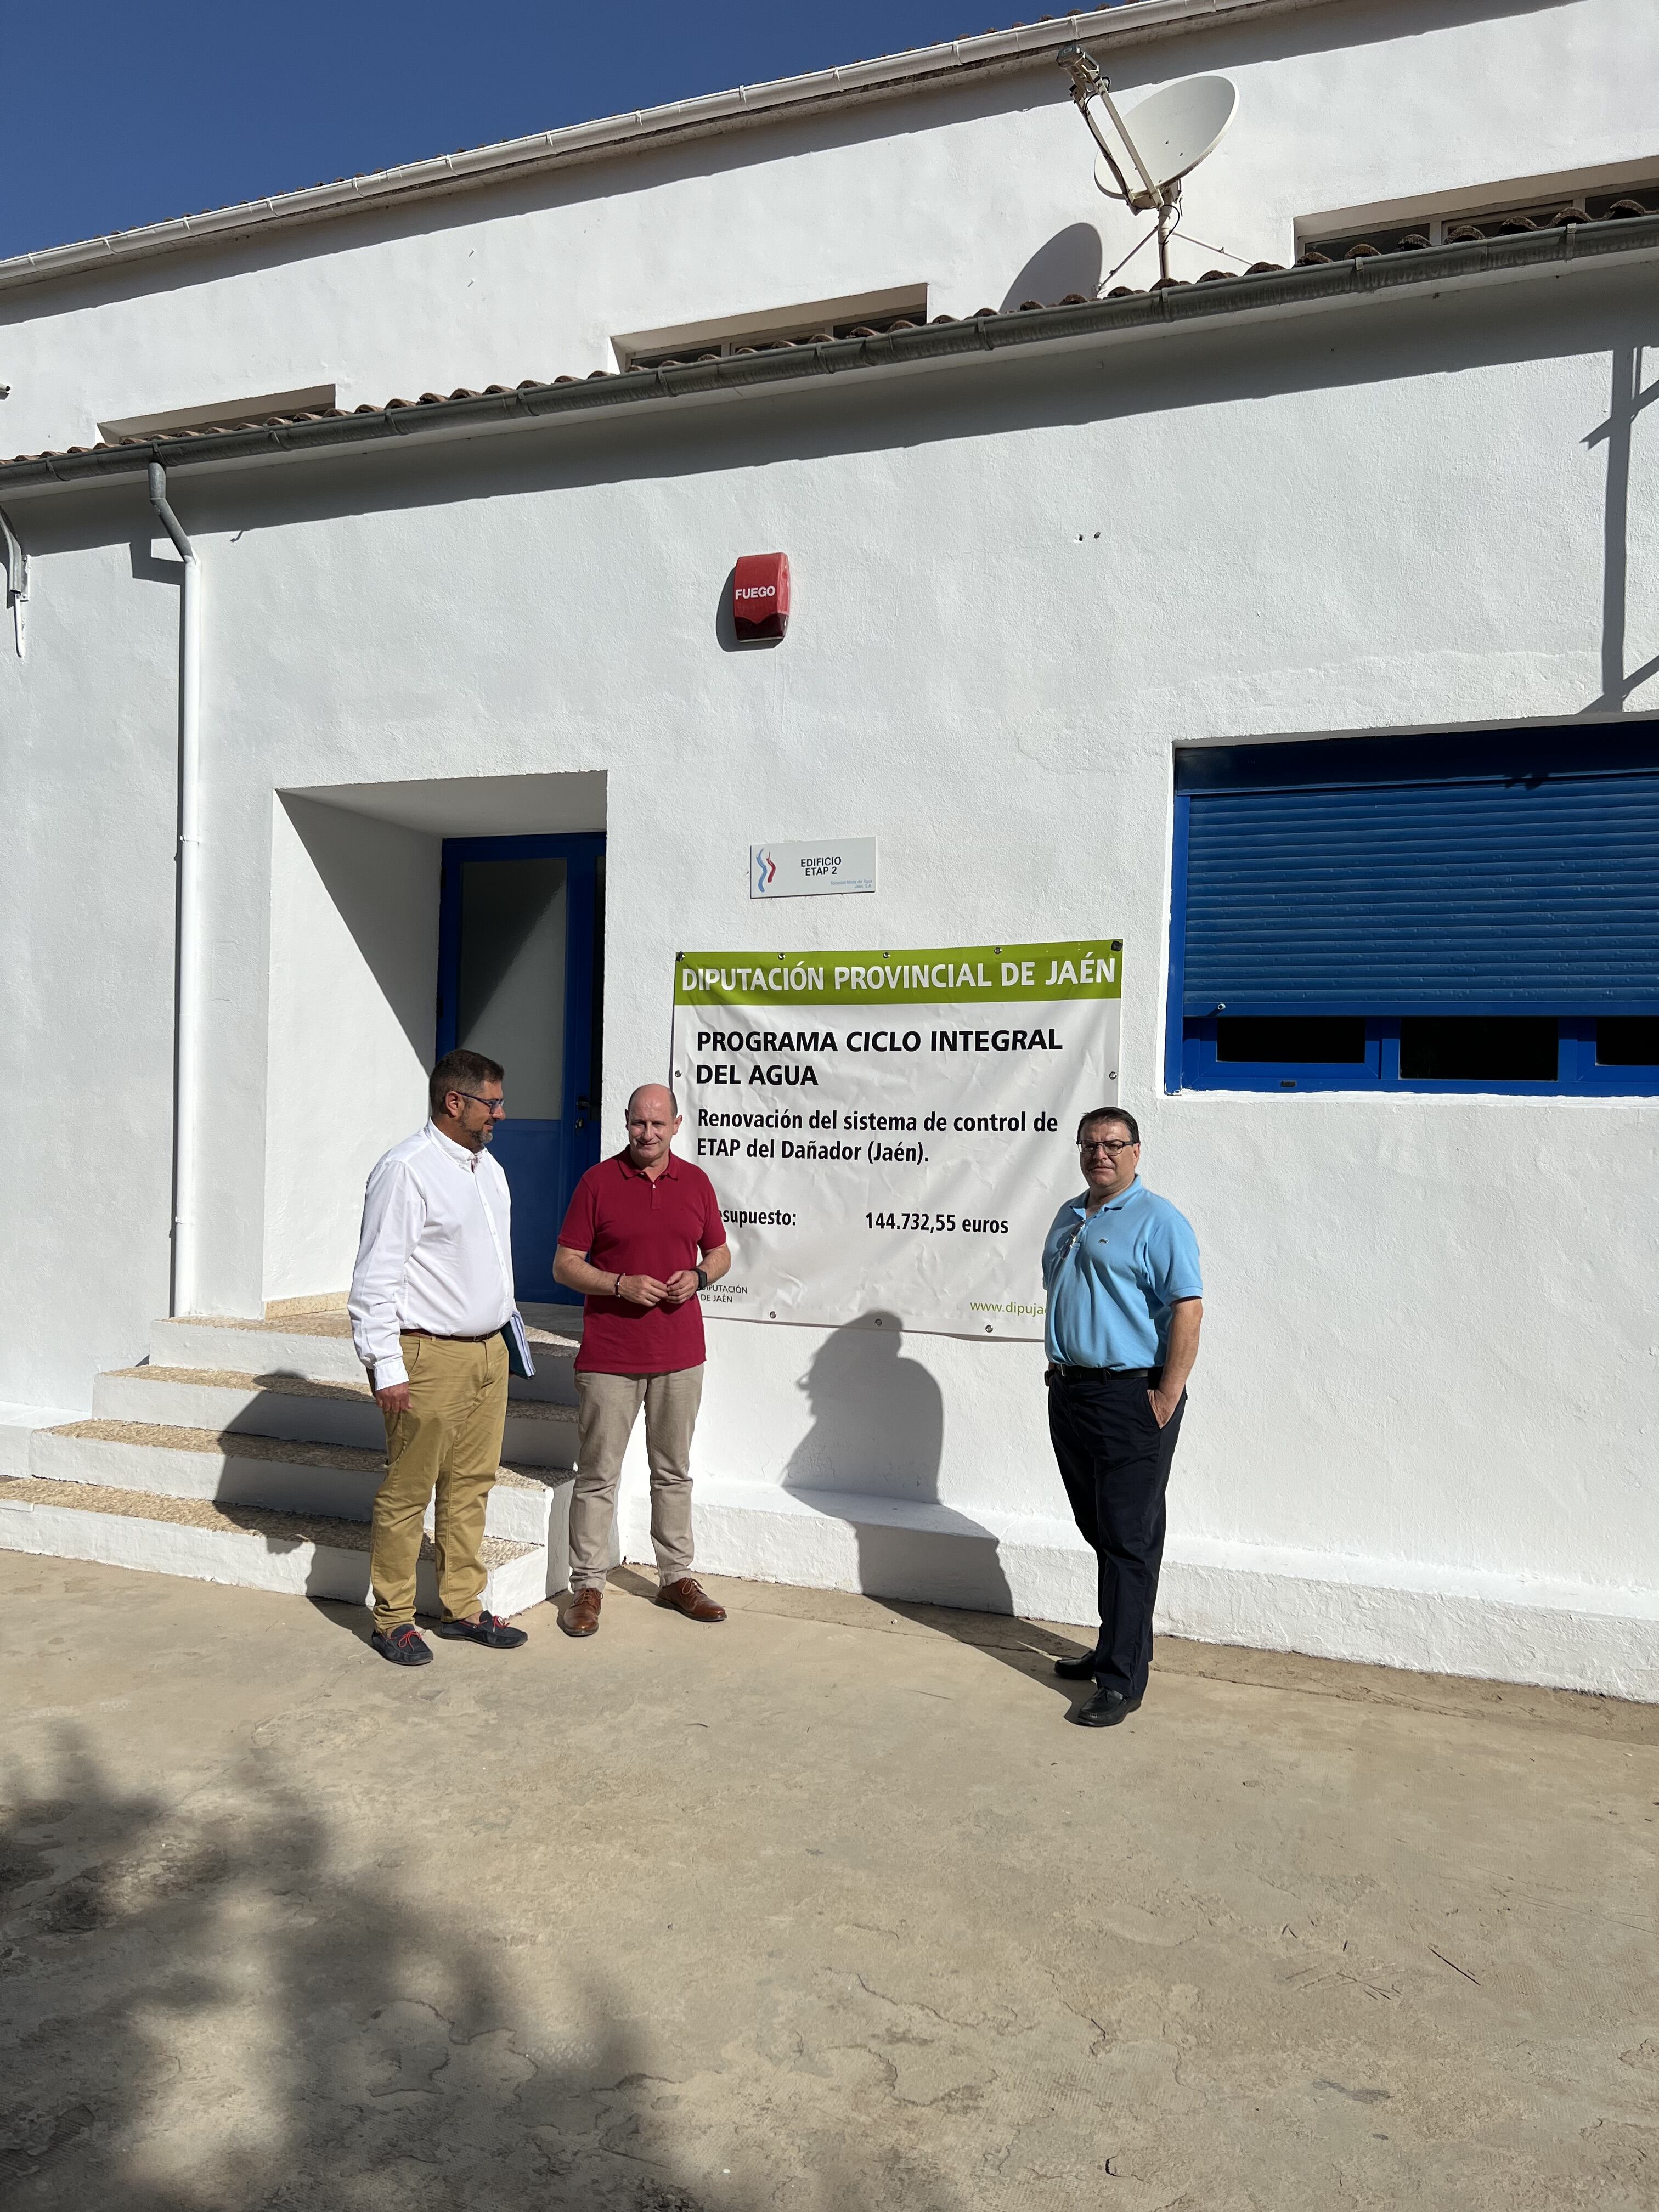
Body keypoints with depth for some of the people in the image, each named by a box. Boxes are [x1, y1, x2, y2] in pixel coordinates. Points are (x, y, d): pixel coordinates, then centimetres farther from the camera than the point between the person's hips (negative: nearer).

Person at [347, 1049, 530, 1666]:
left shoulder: (487, 1165, 13)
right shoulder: (407, 1170, -15)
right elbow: (375, 1279, -17)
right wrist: (387, 1368, -19)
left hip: (488, 1350, 8)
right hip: (430, 1358, -8)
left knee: (472, 1484, 14)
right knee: (407, 1492, 3)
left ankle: (462, 1607, 26)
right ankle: (393, 1620, 16)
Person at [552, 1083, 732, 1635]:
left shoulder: (696, 1182, 6)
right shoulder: (598, 1181, -3)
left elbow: (720, 1253, 15)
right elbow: (565, 1265, -4)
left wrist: (699, 1276, -6)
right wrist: (621, 1285, -18)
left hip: (680, 1355, 3)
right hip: (609, 1357, -3)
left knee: (674, 1471, 14)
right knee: (598, 1475, 2)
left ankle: (676, 1577, 26)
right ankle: (587, 1586, 12)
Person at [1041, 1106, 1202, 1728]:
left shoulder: (1158, 1221, -9)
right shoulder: (1068, 1217, 15)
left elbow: (1188, 1310, -16)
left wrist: (1166, 1402, -19)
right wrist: (1057, 1368, 16)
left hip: (1131, 1401, -8)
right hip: (1068, 1396, 8)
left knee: (1129, 1540, -3)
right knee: (1099, 1532, 16)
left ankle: (1122, 1680, 2)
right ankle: (1117, 1647, 29)